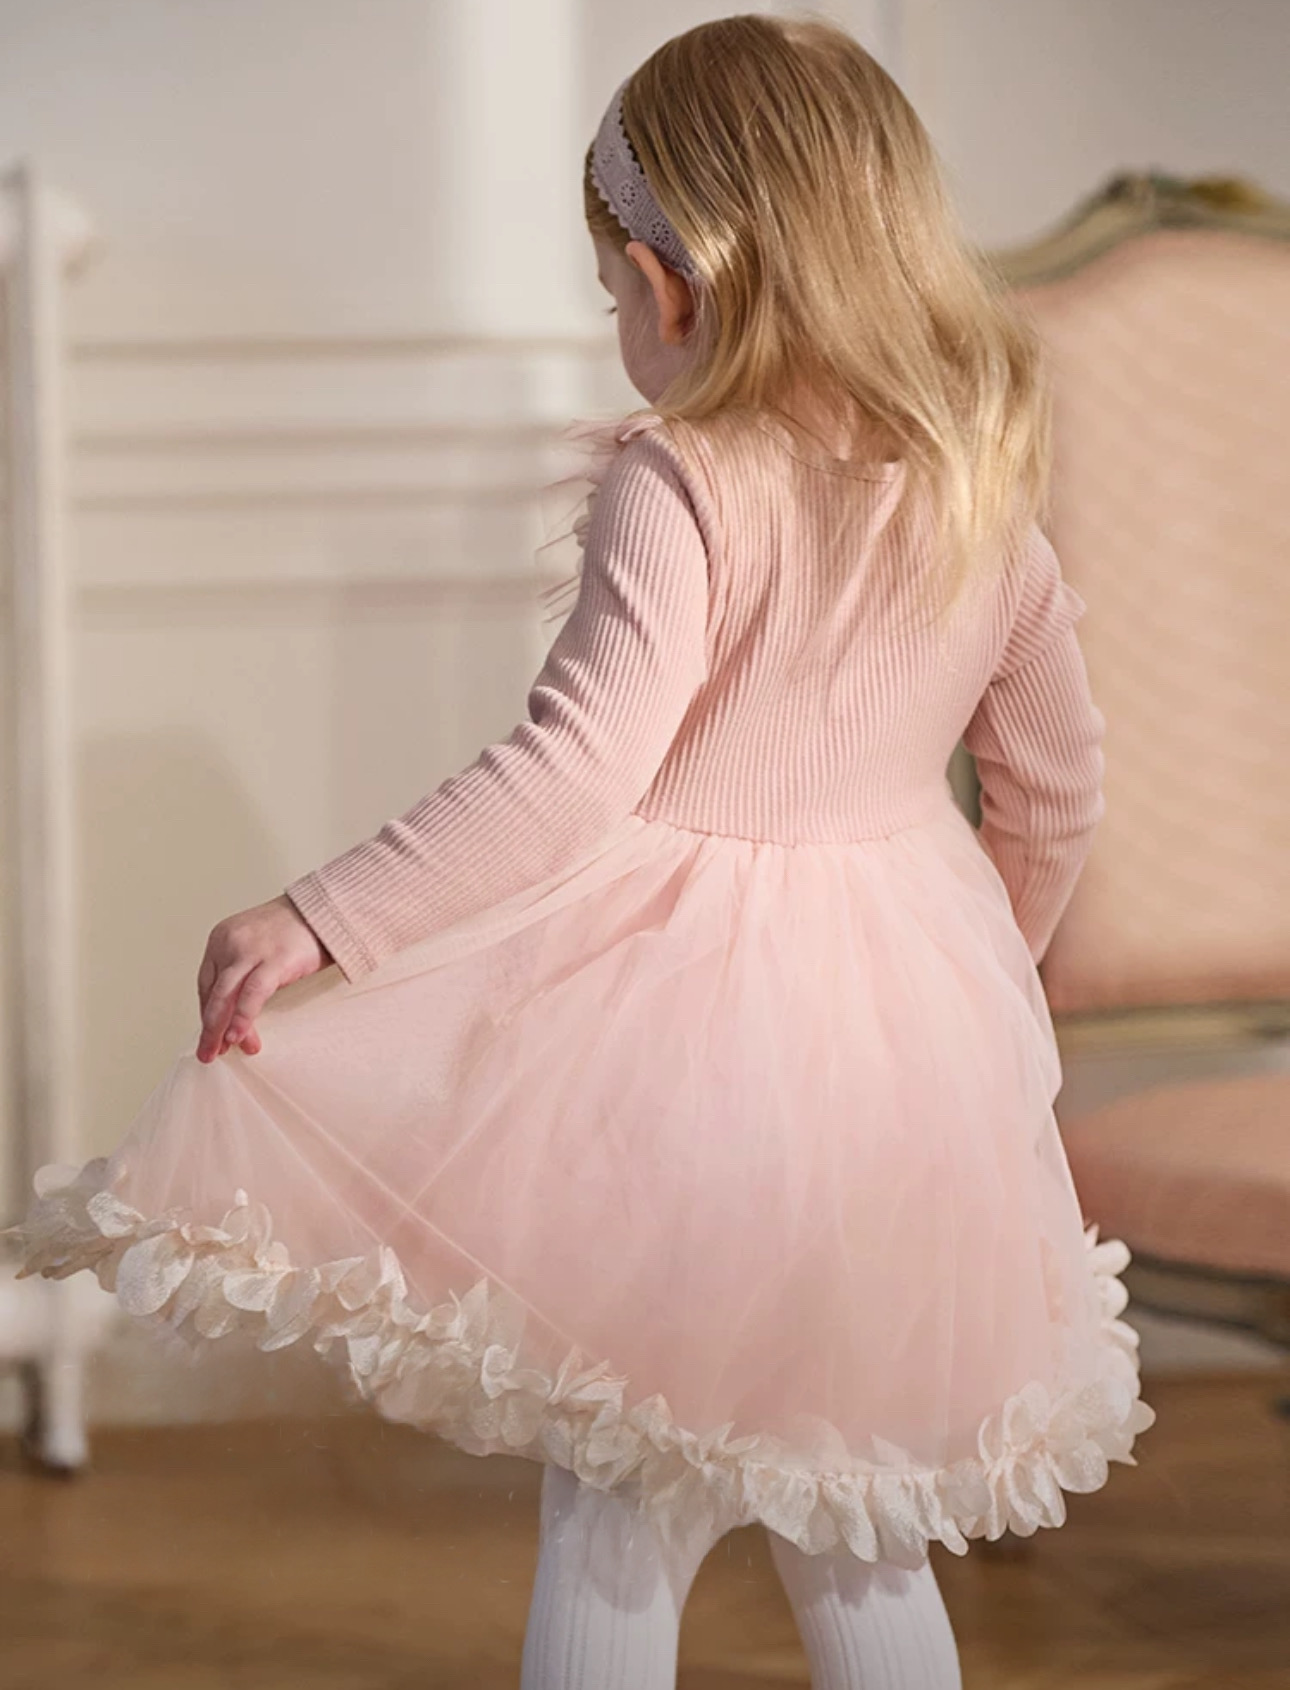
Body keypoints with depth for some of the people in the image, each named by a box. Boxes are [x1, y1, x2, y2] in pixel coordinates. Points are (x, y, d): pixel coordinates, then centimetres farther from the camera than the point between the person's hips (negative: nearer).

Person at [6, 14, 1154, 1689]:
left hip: (680, 1014, -6)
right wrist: (995, 961, 32)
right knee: (859, 1533, 20)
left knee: (615, 1523, 6)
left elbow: (574, 771, -26)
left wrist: (317, 922, -24)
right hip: (908, 1024, 6)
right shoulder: (987, 492, 4)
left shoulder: (677, 490, -15)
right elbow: (1058, 784, 15)